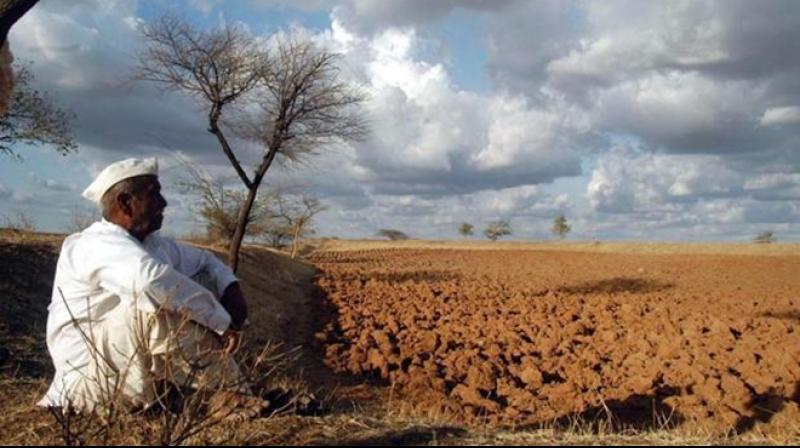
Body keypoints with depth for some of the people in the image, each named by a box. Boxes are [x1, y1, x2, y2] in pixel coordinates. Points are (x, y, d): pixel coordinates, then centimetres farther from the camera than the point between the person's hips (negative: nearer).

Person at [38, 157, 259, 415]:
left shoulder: (153, 245, 6)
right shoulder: (97, 245, -21)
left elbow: (204, 261, 19)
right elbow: (151, 277, -40)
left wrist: (232, 291, -4)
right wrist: (223, 320, -33)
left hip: (137, 370, 9)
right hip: (93, 380, -9)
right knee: (159, 300, -30)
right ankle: (233, 399, -21)